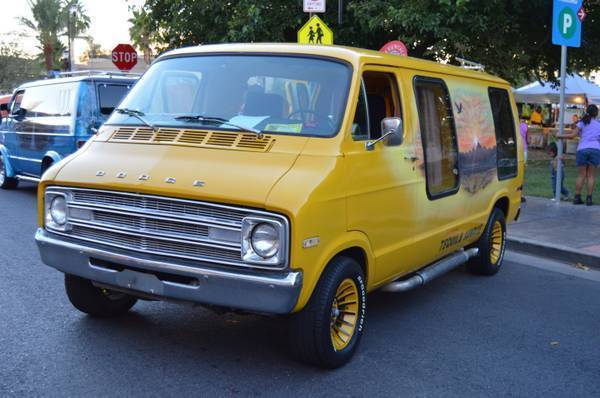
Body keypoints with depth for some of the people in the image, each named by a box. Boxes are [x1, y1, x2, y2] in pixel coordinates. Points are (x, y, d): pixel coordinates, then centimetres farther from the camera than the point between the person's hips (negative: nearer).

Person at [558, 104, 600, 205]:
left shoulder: (582, 122, 7)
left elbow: (572, 135, -1)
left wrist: (560, 136, 9)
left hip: (582, 150, 0)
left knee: (581, 175, 6)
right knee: (591, 175, 5)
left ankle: (577, 198, 5)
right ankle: (589, 198, 1)